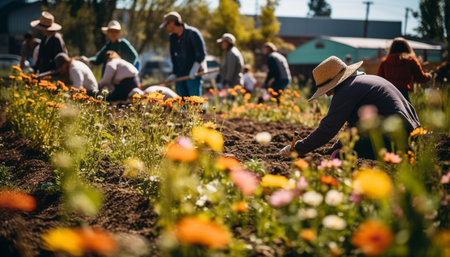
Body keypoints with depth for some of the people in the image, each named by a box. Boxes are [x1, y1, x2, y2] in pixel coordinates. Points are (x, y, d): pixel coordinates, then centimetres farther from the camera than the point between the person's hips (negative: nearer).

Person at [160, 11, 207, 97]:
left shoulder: (193, 33, -9)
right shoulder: (172, 37, 13)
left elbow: (201, 53, -13)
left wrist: (194, 69, -22)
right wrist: (174, 73, 6)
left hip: (194, 75, -7)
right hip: (180, 75, 7)